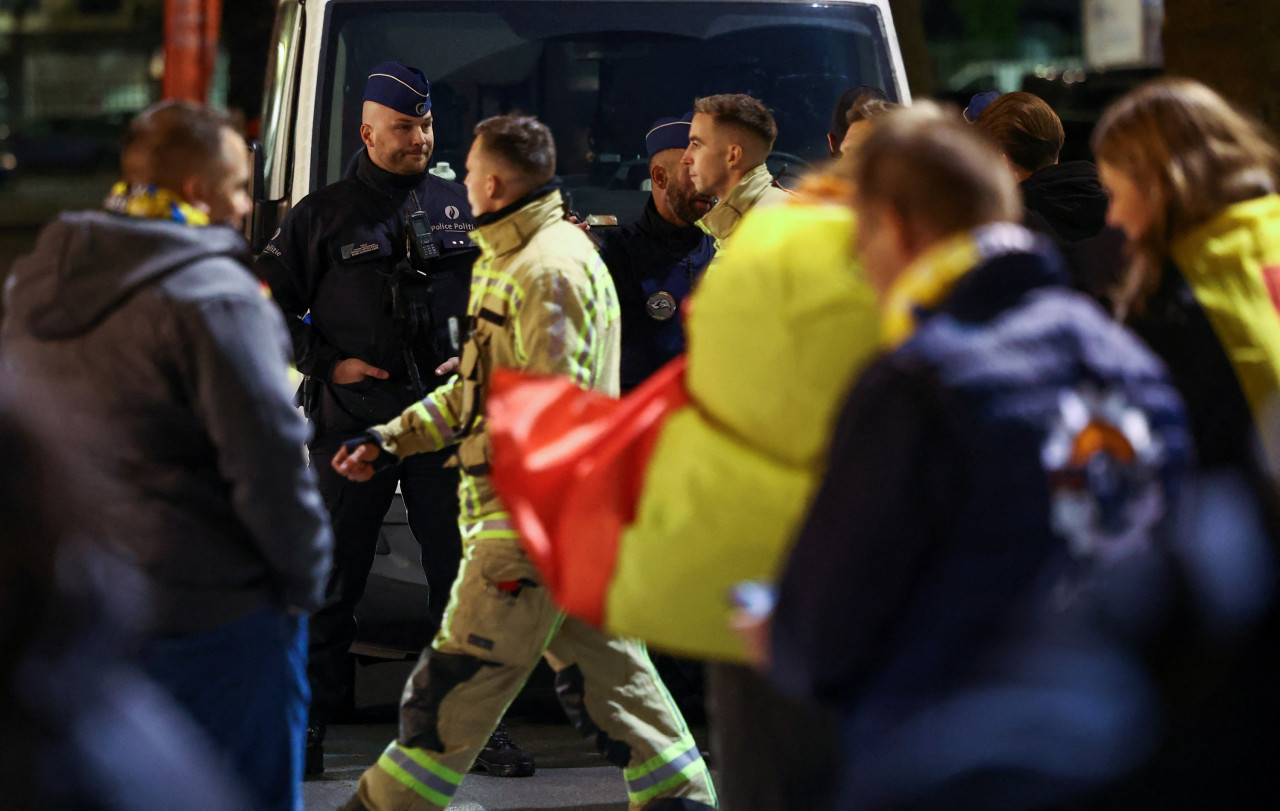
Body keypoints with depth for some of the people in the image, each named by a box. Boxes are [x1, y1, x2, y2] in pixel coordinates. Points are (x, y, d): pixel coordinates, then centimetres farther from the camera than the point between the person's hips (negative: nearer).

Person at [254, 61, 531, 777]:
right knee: (331, 572, 2)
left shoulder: (462, 208, 12)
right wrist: (327, 363, -5)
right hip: (351, 418, -2)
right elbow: (270, 304, 6)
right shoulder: (323, 216, 4)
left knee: (464, 569, 2)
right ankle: (310, 720, 9)